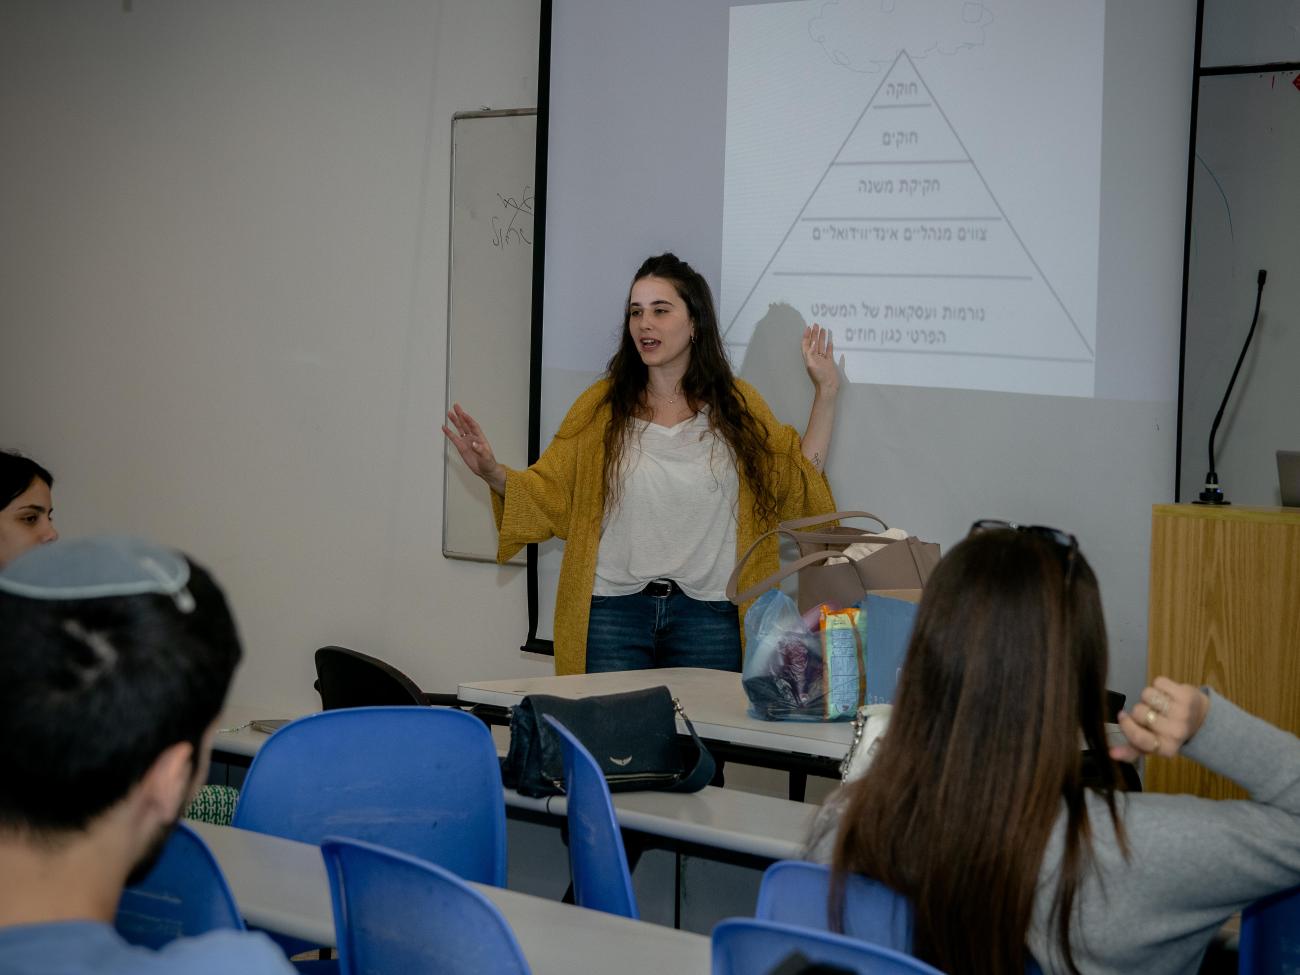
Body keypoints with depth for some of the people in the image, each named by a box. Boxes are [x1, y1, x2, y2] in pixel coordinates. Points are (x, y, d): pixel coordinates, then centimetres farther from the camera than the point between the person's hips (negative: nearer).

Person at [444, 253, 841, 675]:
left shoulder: (736, 405, 6)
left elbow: (798, 485, 9)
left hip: (706, 615, 0)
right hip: (614, 610, 0)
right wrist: (493, 473, -16)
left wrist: (825, 393, 8)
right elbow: (549, 495, 2)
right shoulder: (601, 407, 4)